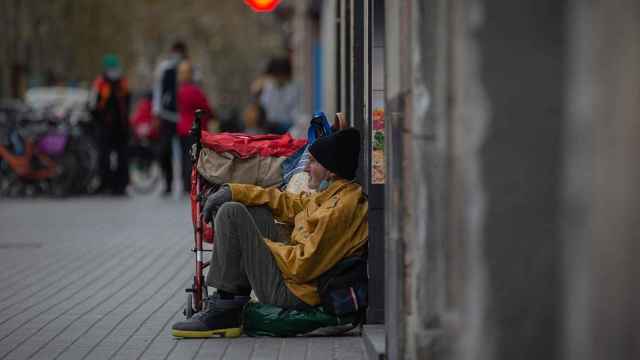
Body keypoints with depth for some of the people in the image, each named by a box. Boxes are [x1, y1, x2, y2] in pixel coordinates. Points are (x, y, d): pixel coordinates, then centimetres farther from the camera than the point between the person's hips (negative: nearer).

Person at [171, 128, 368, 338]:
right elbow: (290, 204, 18)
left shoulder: (341, 208, -22)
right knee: (252, 210, 20)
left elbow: (304, 265, -25)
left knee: (231, 213, -11)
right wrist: (233, 191, 11)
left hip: (292, 293, -10)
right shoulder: (334, 194, 9)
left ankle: (224, 313, -7)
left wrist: (265, 245, -9)